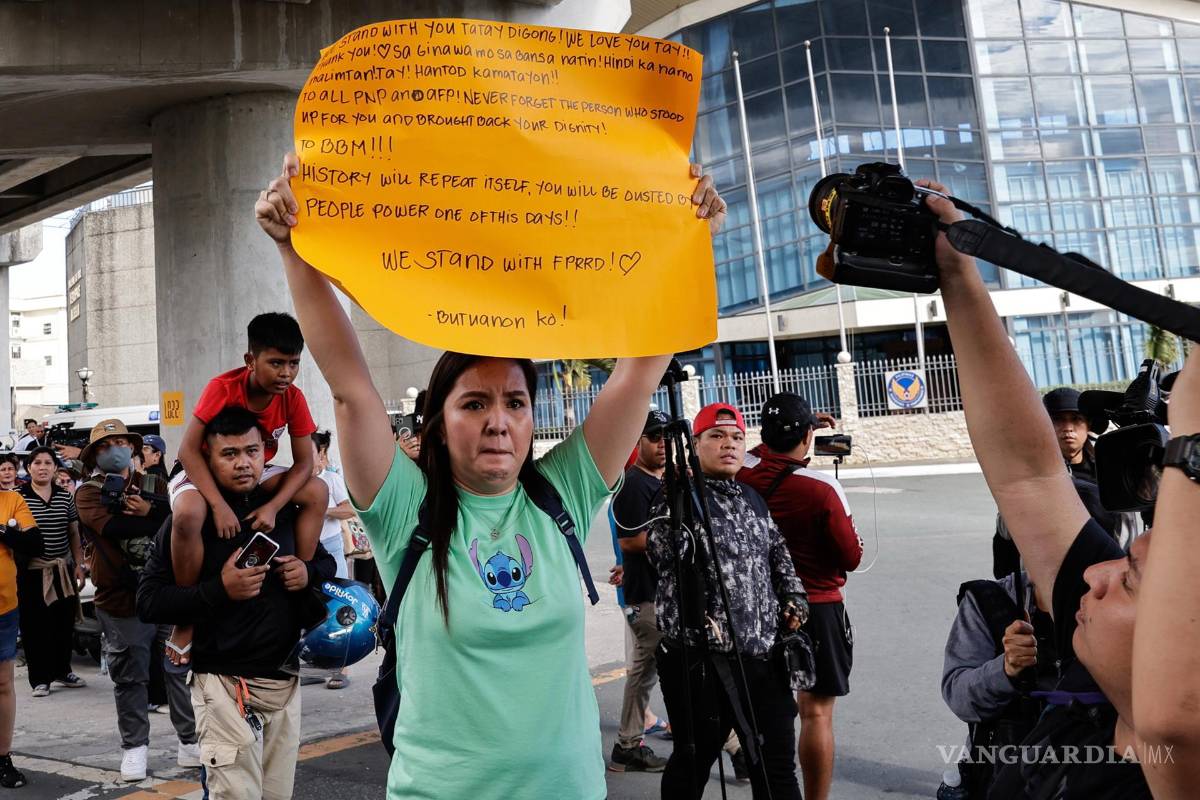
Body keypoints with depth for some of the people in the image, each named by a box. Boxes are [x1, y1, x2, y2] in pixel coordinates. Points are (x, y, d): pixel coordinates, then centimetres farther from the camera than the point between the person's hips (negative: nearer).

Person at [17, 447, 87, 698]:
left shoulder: (65, 497, 6)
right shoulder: (17, 497, -5)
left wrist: (79, 565, 7)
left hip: (63, 569, 4)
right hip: (31, 571, -4)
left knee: (65, 623, 11)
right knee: (35, 626, 2)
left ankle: (62, 671, 27)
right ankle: (40, 679, 13)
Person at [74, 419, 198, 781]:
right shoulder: (89, 493, 0)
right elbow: (115, 528, -19)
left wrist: (147, 512, -18)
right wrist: (160, 516, -13)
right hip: (122, 599, -2)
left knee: (182, 669, 8)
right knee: (130, 676, 8)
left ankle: (191, 740, 19)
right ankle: (135, 745, 23)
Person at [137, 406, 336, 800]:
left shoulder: (285, 509, 8)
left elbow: (326, 561, 21)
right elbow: (148, 602, -9)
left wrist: (310, 572, -2)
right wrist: (220, 590, -22)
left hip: (286, 679, 5)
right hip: (226, 684, -5)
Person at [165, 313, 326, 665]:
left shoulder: (293, 398, -15)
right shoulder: (223, 387, -26)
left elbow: (304, 463, -13)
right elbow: (188, 450, -29)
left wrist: (273, 506, -28)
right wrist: (220, 505, -38)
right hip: (205, 473, -4)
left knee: (317, 492, -15)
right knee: (188, 514, -37)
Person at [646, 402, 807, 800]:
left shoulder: (753, 498, 15)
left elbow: (778, 554, 23)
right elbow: (662, 552, -22)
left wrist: (794, 599, 11)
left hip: (763, 653, 7)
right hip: (702, 659, -6)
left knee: (777, 764, 15)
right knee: (693, 763, 9)